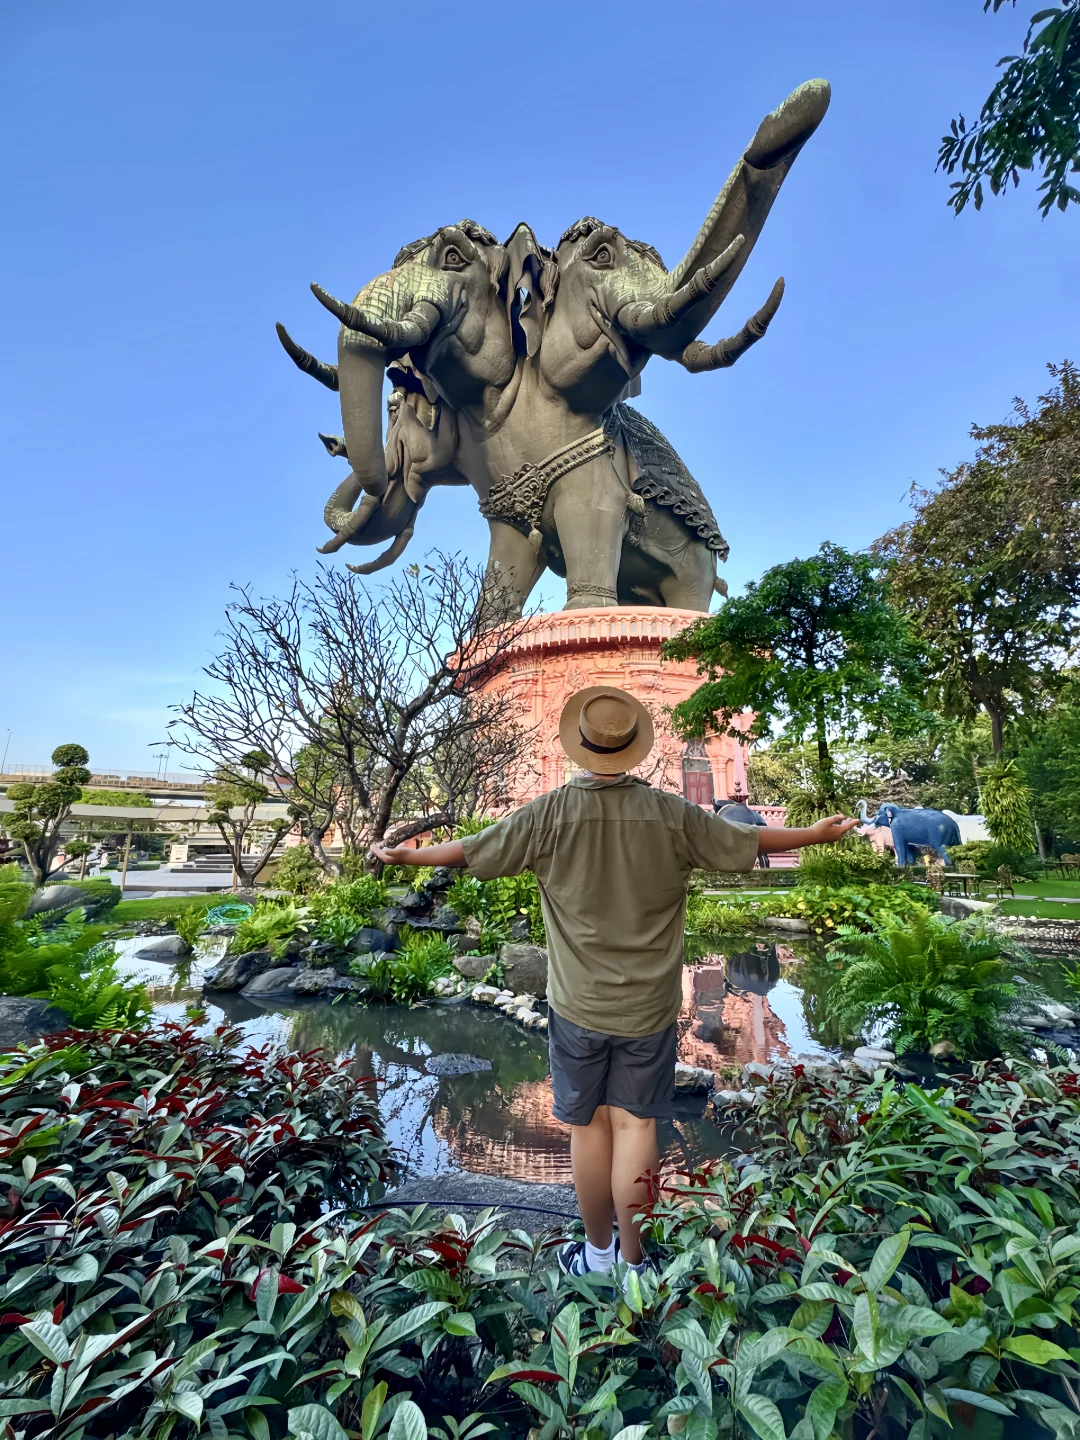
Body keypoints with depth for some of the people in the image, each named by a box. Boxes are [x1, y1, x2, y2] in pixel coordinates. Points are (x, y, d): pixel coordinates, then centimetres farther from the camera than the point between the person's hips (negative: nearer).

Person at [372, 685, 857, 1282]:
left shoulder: (550, 812, -15)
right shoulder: (671, 814, -12)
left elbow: (472, 851, -6)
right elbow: (746, 843, 0)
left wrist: (403, 855, 12)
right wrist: (818, 833, 18)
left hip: (577, 1005, 0)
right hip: (649, 1006, 1)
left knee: (588, 1126, 17)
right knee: (634, 1124, 14)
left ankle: (598, 1251, 36)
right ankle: (632, 1260, 29)